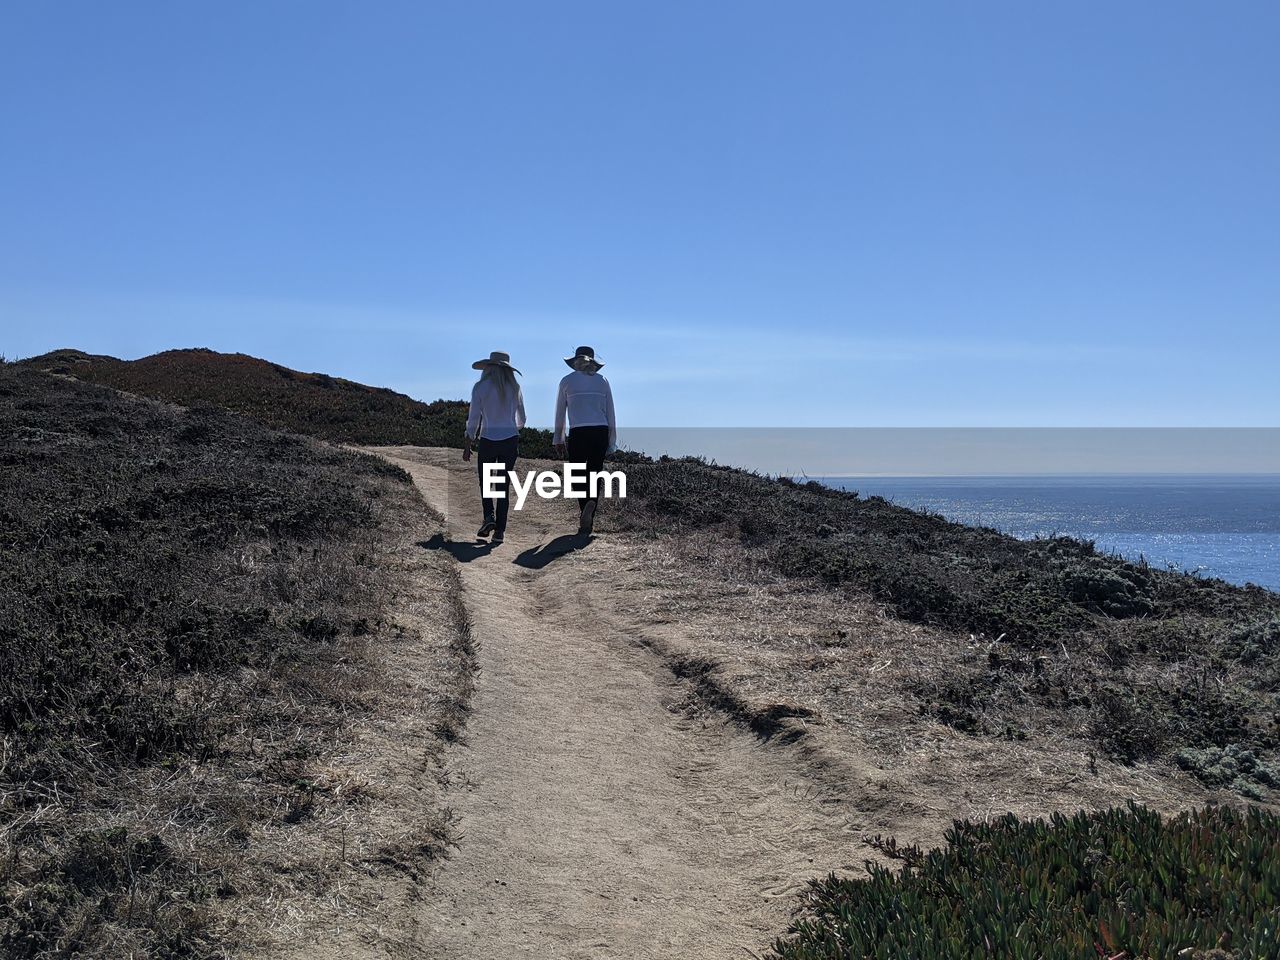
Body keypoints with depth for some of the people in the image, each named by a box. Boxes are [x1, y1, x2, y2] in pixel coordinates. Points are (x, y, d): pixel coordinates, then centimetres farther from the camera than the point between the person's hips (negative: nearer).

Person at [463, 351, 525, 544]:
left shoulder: (480, 387, -3)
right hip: (511, 439, 2)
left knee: (485, 481, 16)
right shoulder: (514, 387, 5)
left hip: (488, 439, -2)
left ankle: (489, 516, -7)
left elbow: (473, 418, -3)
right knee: (503, 485, 7)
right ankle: (499, 530, 2)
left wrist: (467, 444, 5)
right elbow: (521, 418, 14)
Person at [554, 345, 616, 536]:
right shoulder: (602, 381, 12)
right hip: (601, 432, 3)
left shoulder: (567, 381, 7)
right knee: (593, 475, 10)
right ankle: (588, 522, 3)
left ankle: (587, 504, -22)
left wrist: (559, 440, 19)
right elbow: (610, 415, 11)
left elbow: (560, 414, 10)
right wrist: (612, 442, 16)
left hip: (578, 433, -3)